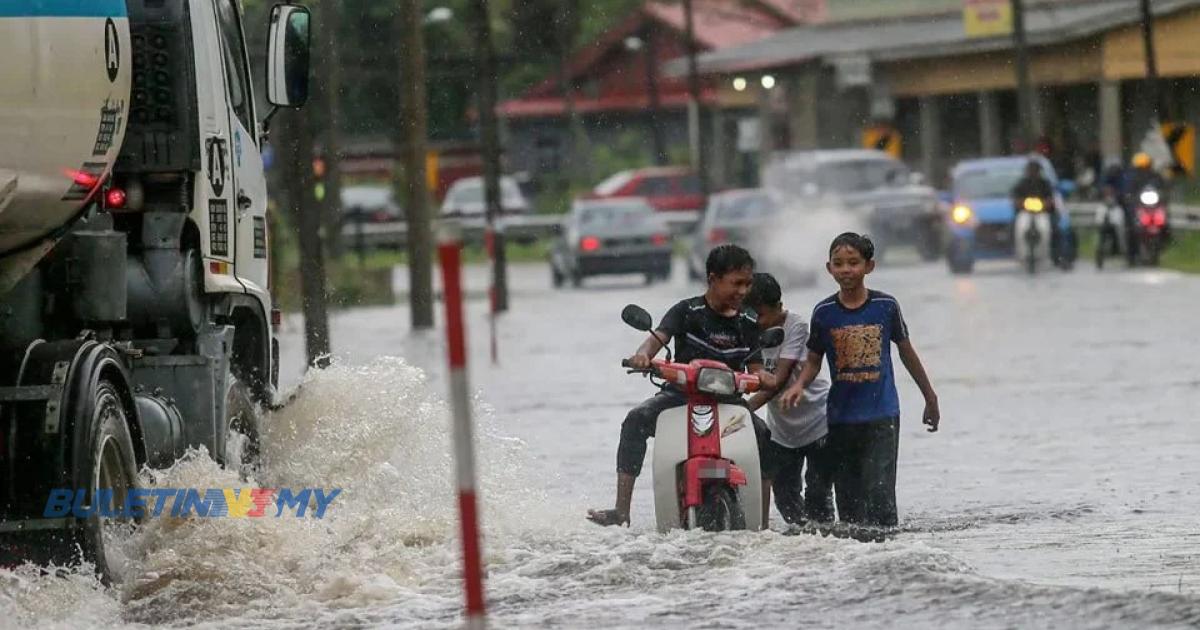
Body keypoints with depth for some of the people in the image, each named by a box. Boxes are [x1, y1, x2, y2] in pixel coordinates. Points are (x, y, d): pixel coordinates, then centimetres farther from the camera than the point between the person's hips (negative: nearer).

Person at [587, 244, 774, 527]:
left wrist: (768, 380, -15)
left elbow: (755, 369, 10)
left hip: (728, 399, 3)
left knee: (765, 437, -23)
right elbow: (659, 337, -15)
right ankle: (621, 511, -31)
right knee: (636, 420, -30)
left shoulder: (748, 324, 10)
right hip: (681, 393, -3)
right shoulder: (687, 311, -1)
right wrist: (642, 355, -39)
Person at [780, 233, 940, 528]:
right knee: (847, 497, 5)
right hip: (841, 416, 2)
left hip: (882, 415, -2)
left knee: (879, 490, -14)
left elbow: (906, 352, 11)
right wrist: (798, 385, -13)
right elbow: (813, 360, 9)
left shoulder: (885, 306, -1)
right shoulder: (824, 313, 2)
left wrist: (930, 398, 20)